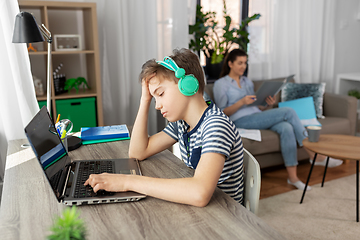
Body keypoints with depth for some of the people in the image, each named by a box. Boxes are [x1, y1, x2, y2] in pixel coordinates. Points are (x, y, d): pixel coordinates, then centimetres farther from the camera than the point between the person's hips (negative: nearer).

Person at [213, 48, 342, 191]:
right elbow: (222, 113, -5)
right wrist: (242, 102, -19)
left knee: (286, 128, -28)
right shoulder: (220, 84, 3)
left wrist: (269, 105, -1)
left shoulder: (248, 82, 23)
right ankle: (315, 155, -14)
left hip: (257, 117, 6)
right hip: (241, 121, -6)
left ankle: (292, 176, -28)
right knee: (288, 112, -21)